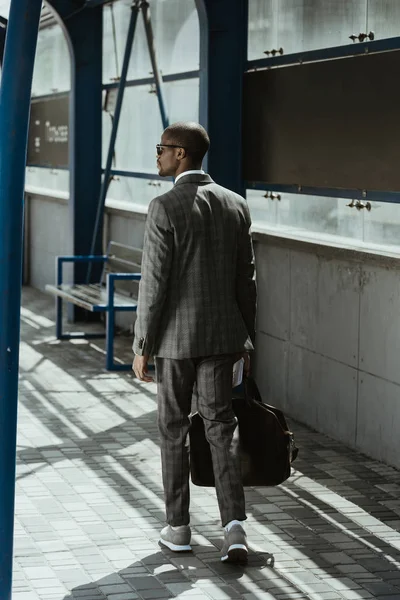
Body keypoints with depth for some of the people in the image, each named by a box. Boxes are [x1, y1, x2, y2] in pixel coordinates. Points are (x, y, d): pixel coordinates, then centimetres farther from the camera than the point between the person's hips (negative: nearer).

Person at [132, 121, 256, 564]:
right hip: (222, 336, 4)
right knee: (220, 429, 8)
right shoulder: (235, 205, 4)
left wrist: (142, 346, -6)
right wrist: (246, 338, 16)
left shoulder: (165, 208, -13)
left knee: (173, 431, 9)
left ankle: (178, 528, 18)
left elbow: (154, 283, -14)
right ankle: (234, 524, -5)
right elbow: (246, 278, 8)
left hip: (175, 337, -4)